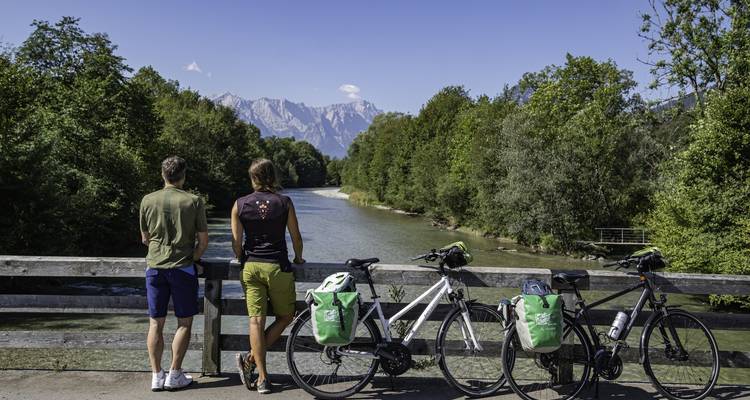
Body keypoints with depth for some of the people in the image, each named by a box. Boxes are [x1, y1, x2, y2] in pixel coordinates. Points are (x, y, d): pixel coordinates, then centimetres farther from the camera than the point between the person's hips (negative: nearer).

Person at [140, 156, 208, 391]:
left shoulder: (148, 200, 3)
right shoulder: (193, 201, -4)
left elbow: (145, 239, 12)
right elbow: (203, 240, -3)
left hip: (155, 267, 3)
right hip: (183, 267, -3)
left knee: (156, 323, 9)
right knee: (184, 322, 7)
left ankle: (156, 376, 13)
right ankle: (174, 375, 8)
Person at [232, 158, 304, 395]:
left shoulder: (240, 205, 1)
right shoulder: (284, 203, -3)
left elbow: (236, 242, 1)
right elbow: (296, 238, 2)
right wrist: (298, 258, 21)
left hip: (251, 267, 2)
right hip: (278, 267, -2)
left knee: (256, 321, 5)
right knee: (285, 317, 15)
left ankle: (262, 378, 5)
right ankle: (250, 359, 5)